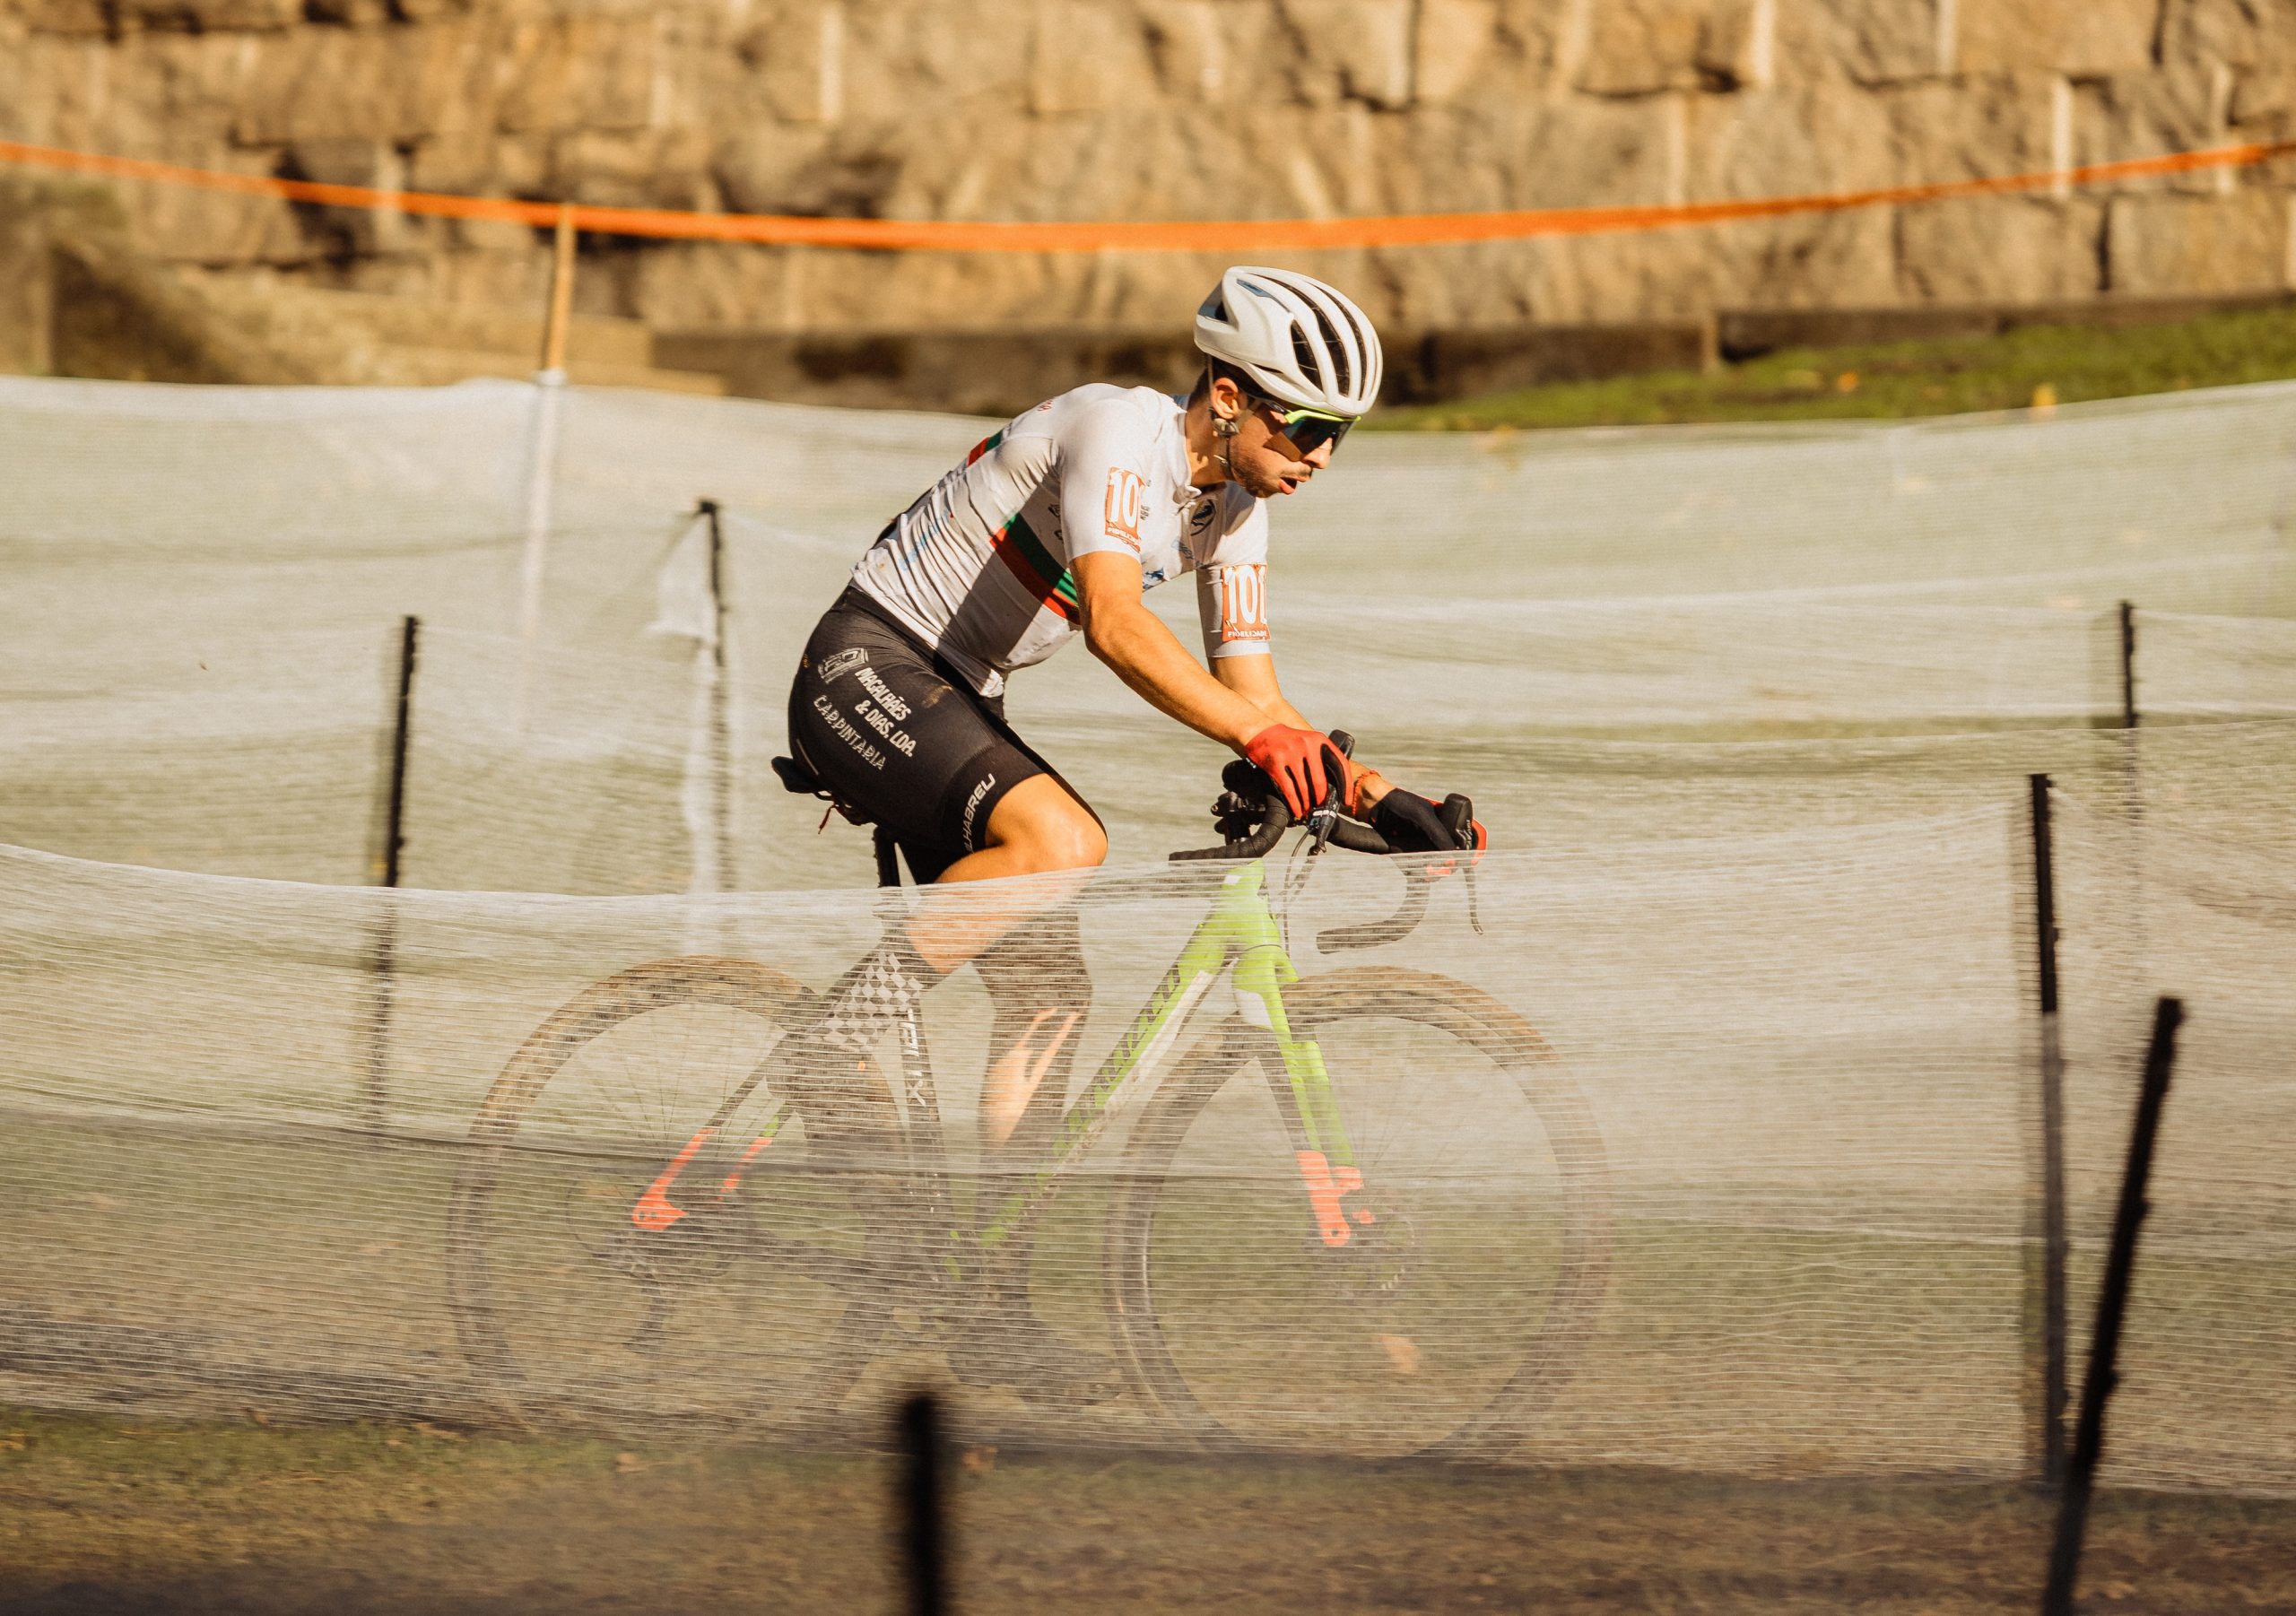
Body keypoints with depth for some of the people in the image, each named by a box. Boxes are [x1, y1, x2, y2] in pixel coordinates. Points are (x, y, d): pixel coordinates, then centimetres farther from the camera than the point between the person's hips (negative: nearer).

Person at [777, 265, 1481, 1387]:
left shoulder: (1232, 504, 5)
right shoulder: (1121, 433, -22)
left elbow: (1249, 689, 5)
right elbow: (1115, 622, -37)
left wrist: (1385, 802, -8)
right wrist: (1260, 736, -48)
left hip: (951, 699, 9)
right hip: (865, 668, -9)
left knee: (1049, 988, -2)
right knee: (1061, 841, -33)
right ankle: (839, 1040, -20)